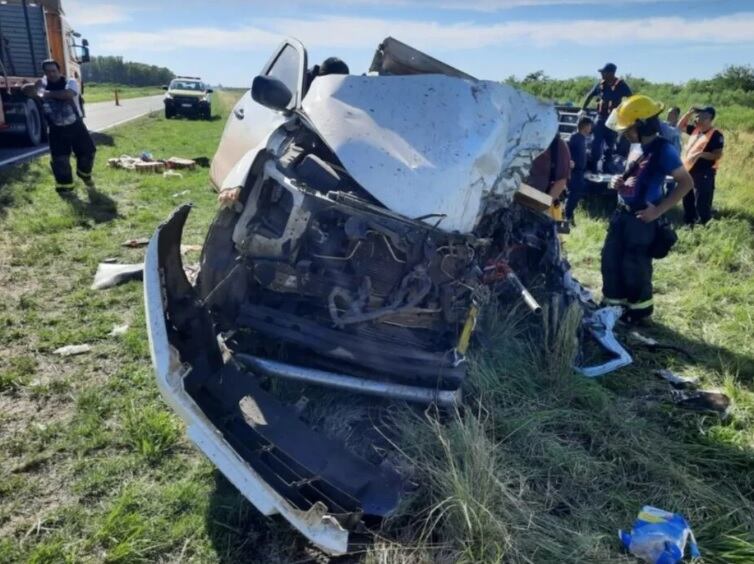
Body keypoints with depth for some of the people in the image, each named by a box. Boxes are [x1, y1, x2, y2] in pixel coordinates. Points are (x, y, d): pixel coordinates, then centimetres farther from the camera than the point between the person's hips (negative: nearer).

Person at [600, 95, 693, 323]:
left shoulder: (663, 150, -17)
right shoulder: (638, 147, 7)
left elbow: (686, 183, -17)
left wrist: (658, 210, -19)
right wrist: (620, 182, 1)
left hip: (641, 218, -8)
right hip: (622, 212, 8)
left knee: (634, 266, 3)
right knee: (610, 259, 13)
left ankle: (640, 308, 23)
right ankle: (612, 302, 29)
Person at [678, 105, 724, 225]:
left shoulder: (716, 134, -11)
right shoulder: (695, 130, 11)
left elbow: (718, 155, -17)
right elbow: (680, 126, 21)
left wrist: (700, 154, -29)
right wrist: (689, 113, 7)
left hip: (704, 174, -8)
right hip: (689, 171, 8)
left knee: (702, 204, -9)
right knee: (688, 201, 18)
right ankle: (688, 224, 30)